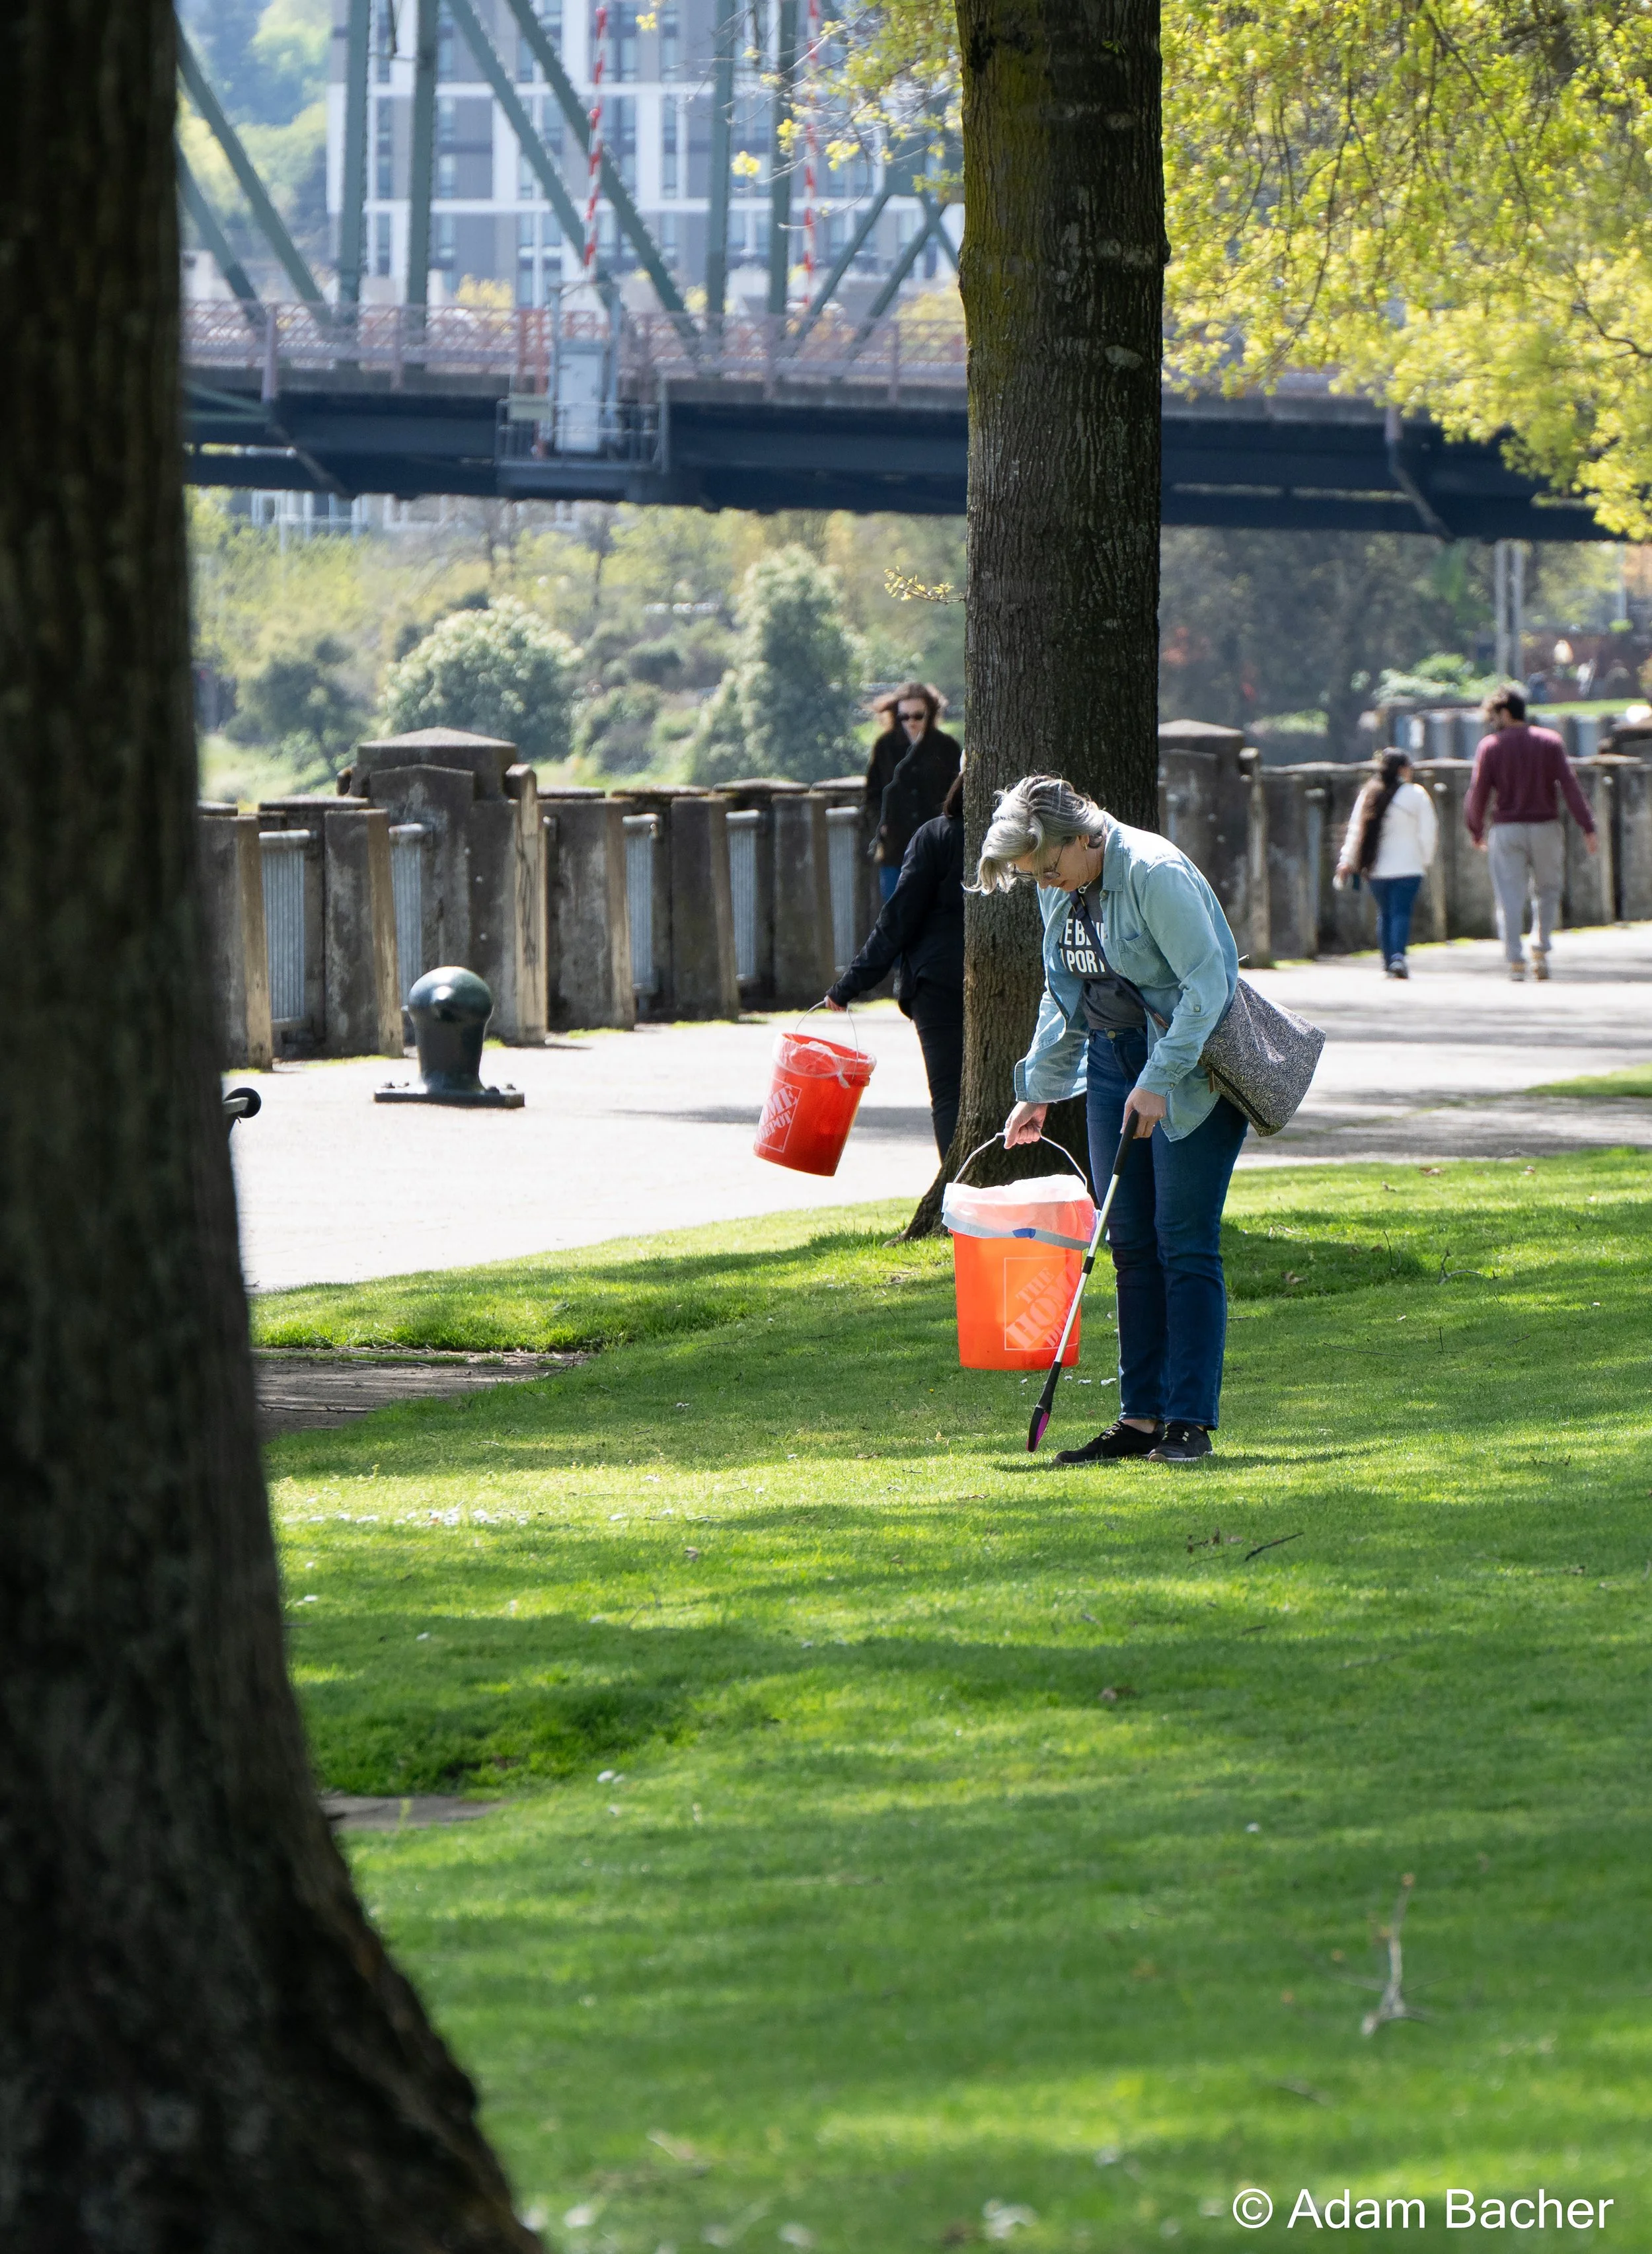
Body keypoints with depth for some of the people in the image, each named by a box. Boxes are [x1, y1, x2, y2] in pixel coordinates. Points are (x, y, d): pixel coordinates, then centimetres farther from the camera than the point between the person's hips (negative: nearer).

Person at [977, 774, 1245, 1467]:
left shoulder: (1155, 874, -21)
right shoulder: (1058, 891, 5)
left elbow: (1205, 983, -22)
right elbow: (1063, 996, 18)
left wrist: (1160, 1080, -23)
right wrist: (1041, 1090, 19)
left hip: (1190, 1065, -8)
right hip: (1114, 1059, 8)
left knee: (1183, 1240, -9)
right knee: (1130, 1243, 5)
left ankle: (1190, 1420, -7)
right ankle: (1142, 1416, 8)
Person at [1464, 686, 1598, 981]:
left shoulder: (1490, 746, -3)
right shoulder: (1550, 742, 2)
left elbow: (1477, 794, -4)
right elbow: (1569, 786, -4)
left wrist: (1475, 832, 11)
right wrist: (1587, 828, -4)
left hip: (1507, 831, -2)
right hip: (1545, 828, 2)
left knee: (1510, 897, 1)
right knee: (1547, 890, 17)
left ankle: (1515, 961, -6)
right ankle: (1541, 950, 5)